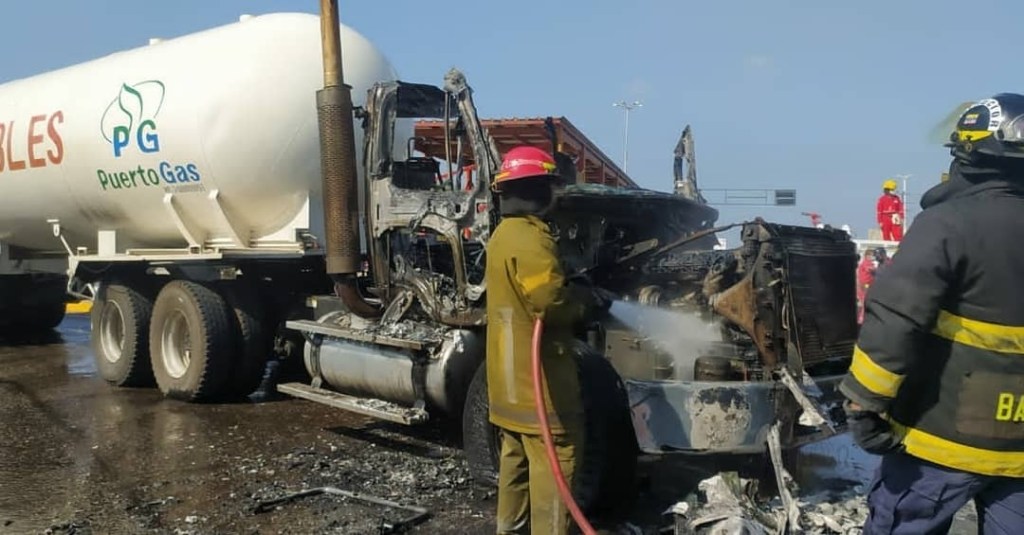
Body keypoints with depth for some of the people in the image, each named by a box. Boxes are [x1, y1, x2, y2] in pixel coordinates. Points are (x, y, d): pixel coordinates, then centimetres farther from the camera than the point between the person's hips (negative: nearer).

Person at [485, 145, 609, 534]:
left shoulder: (503, 234, 15)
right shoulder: (529, 237, -18)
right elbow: (549, 301, -26)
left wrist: (577, 293, 9)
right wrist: (587, 303, -7)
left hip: (510, 376, 10)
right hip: (538, 377, -10)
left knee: (517, 458, 19)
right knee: (553, 463, -4)